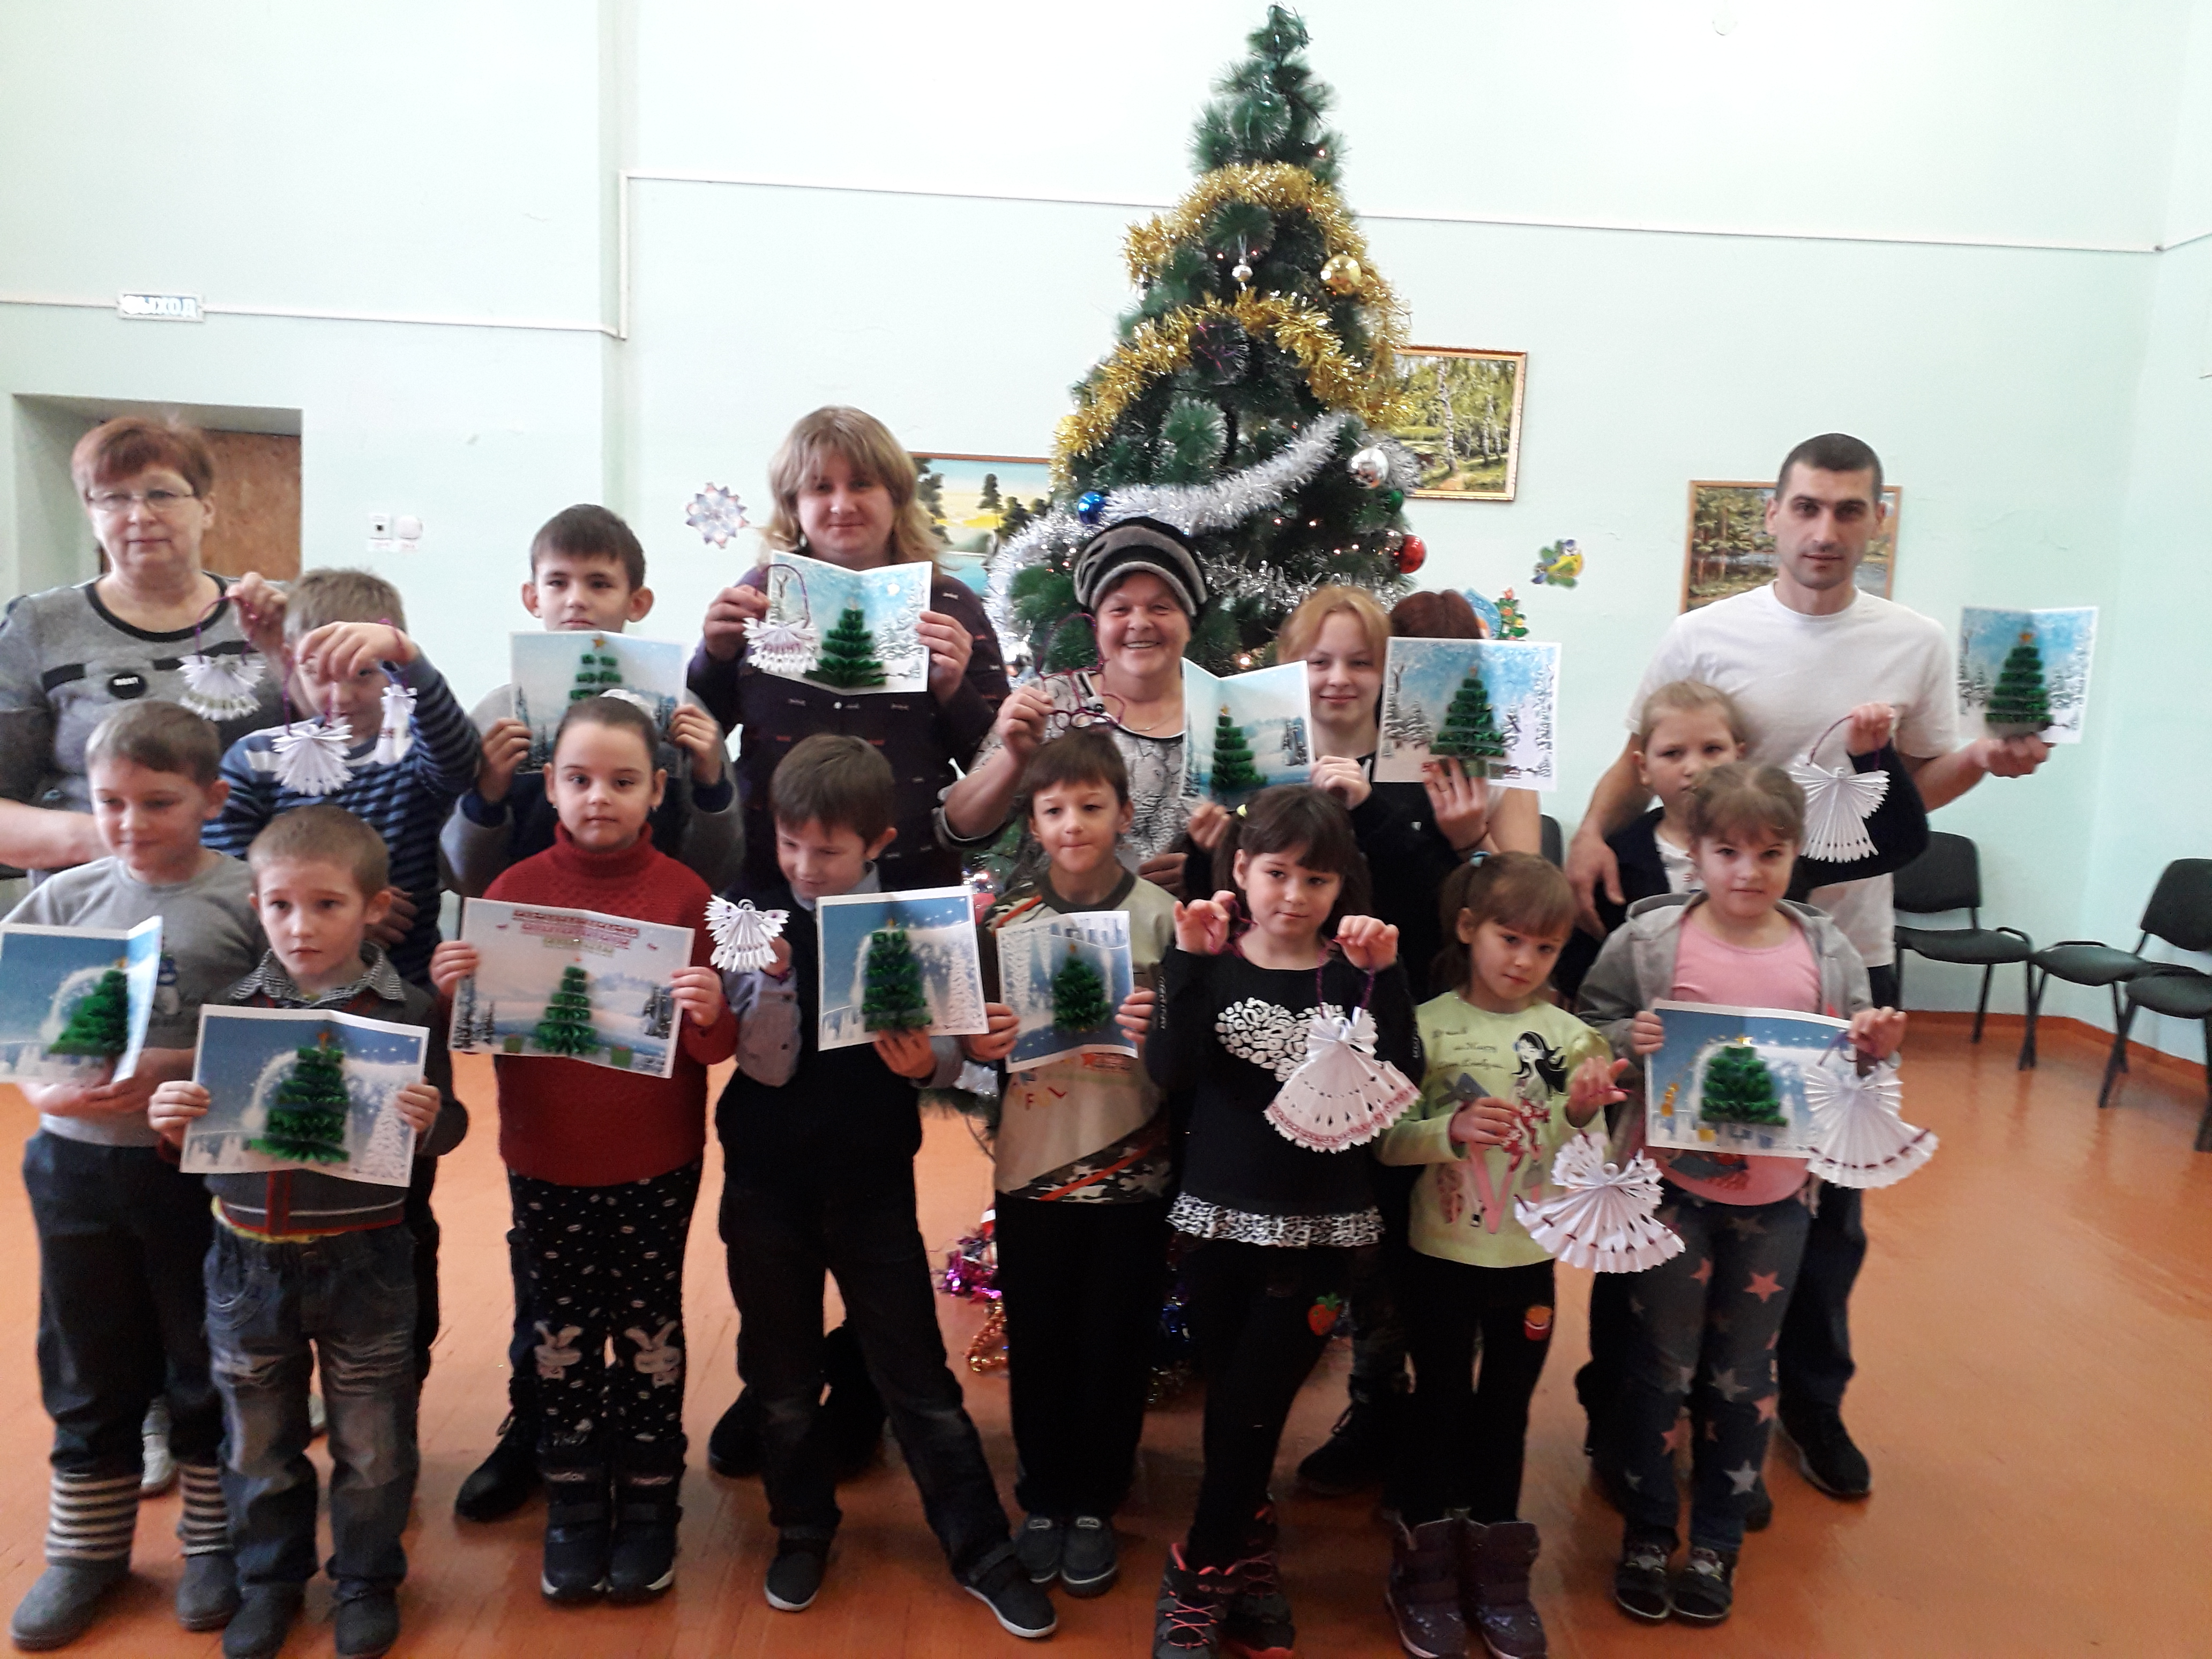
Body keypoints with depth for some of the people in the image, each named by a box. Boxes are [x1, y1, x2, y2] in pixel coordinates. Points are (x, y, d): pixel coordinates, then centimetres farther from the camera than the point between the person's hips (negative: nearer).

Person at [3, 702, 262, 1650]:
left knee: (210, 1366, 13)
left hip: (201, 1168, -3)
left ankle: (216, 1543, 32)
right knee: (87, 1374, 17)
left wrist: (176, 1072, -24)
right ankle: (86, 1551, 36)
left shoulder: (248, 899, -10)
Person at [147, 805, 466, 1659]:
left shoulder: (408, 1011, -11)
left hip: (364, 1260, -2)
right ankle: (269, 1576, 42)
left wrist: (428, 1120, -29)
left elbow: (445, 1130, -7)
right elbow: (201, 1133, 5)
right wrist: (169, 1117, -16)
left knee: (372, 1440, 13)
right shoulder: (235, 1007, -3)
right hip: (249, 1258, 3)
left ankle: (368, 1579, 36)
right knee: (258, 1438, 19)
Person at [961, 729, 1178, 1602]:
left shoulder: (1161, 916, -7)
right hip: (1032, 1167, 2)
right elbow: (974, 1039, 8)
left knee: (1114, 1347, 11)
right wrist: (977, 1044, -14)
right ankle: (1042, 1500, 33)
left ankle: (1093, 1506, 31)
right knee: (1036, 1345, 12)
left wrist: (1158, 1034, -24)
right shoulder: (1003, 917, -1)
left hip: (1133, 1174, -1)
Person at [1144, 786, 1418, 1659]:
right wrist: (1188, 961, -25)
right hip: (1219, 1218, 1)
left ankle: (1197, 1579, 23)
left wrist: (1384, 974, -26)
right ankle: (1246, 1560, 34)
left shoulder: (1353, 971, -2)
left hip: (1319, 1229, -1)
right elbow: (1169, 1071, -17)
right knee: (1233, 1408, 13)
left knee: (1249, 1410, 2)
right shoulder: (1211, 964, -2)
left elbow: (1399, 1078, -15)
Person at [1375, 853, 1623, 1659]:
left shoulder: (1570, 1037, -4)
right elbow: (1387, 1141, -11)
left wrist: (1581, 1114, -23)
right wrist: (1451, 1129, -28)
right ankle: (1427, 1570, 30)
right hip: (1440, 1256, -2)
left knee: (1506, 1409, 16)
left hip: (1530, 1260, 2)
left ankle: (1495, 1573, 33)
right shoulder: (1428, 1027, -10)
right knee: (1440, 1403, 12)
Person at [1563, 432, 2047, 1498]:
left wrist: (1985, 761, -11)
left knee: (1832, 1192, 12)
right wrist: (1592, 832, -19)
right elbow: (1640, 763, -1)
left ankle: (1812, 1398, 31)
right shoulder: (1704, 638, -4)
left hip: (1852, 951, 2)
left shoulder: (1917, 646, 3)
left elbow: (1917, 787, 9)